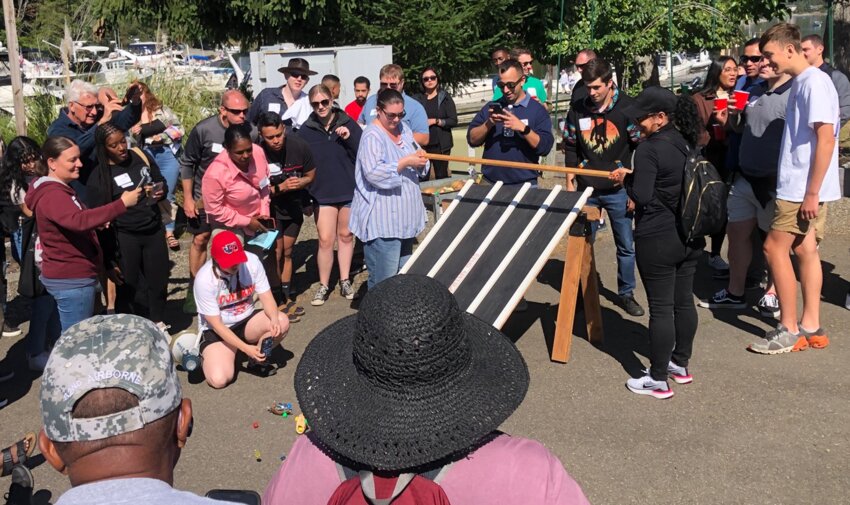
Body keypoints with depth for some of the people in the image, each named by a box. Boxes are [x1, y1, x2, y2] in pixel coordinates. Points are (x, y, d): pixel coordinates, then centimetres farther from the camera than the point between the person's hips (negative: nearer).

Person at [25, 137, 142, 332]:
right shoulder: (51, 195, -21)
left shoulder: (58, 190, 14)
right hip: (71, 280, -11)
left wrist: (95, 223, 11)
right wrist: (122, 204, -43)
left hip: (72, 276, 11)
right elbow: (78, 220, -40)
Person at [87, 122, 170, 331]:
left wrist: (160, 192, -11)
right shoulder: (98, 177, -10)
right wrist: (109, 261, -11)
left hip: (154, 230, 4)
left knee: (159, 280, 13)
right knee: (127, 289, 3)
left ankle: (158, 324, 34)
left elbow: (162, 182, 15)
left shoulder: (140, 156, 1)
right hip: (124, 238, -4)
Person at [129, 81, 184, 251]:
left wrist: (162, 137, -12)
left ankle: (169, 232, 11)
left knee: (167, 195, 4)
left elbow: (179, 129, 0)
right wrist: (133, 134, -12)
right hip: (145, 158, 1)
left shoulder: (162, 110, 5)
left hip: (167, 154, -1)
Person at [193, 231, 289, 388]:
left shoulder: (252, 261, -16)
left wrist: (274, 319, -34)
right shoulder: (204, 279, -25)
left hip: (247, 321, 3)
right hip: (217, 330, -3)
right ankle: (209, 354, 10)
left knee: (282, 322, -27)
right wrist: (246, 348, -28)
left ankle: (258, 355, 2)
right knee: (219, 380, -25)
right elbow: (216, 324, -21)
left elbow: (266, 296, -12)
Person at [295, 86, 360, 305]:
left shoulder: (347, 124, -1)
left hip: (349, 191, 1)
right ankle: (323, 285, 10)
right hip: (322, 194, -1)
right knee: (325, 240, -4)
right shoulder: (306, 131, -1)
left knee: (345, 236, 12)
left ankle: (345, 281, 25)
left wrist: (350, 138, -20)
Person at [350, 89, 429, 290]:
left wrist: (420, 159, -5)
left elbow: (418, 167, 19)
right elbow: (374, 173, -24)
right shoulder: (372, 136, -13)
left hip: (405, 217, 9)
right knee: (384, 282, -7)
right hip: (382, 222, -9)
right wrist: (405, 162, -24)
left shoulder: (404, 129, 12)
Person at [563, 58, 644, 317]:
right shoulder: (577, 110, 0)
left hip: (618, 191, -2)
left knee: (626, 246, 6)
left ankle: (626, 293, 22)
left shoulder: (627, 107, -8)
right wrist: (569, 183, 6)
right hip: (586, 190, 2)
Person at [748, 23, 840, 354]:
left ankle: (789, 330, 2)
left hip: (804, 188, -9)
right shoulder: (800, 83, 13)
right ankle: (811, 327, 17)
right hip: (799, 185, 9)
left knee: (774, 247, -6)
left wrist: (812, 192, -21)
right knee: (805, 250, 10)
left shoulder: (815, 82, -15)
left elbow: (826, 138, -21)